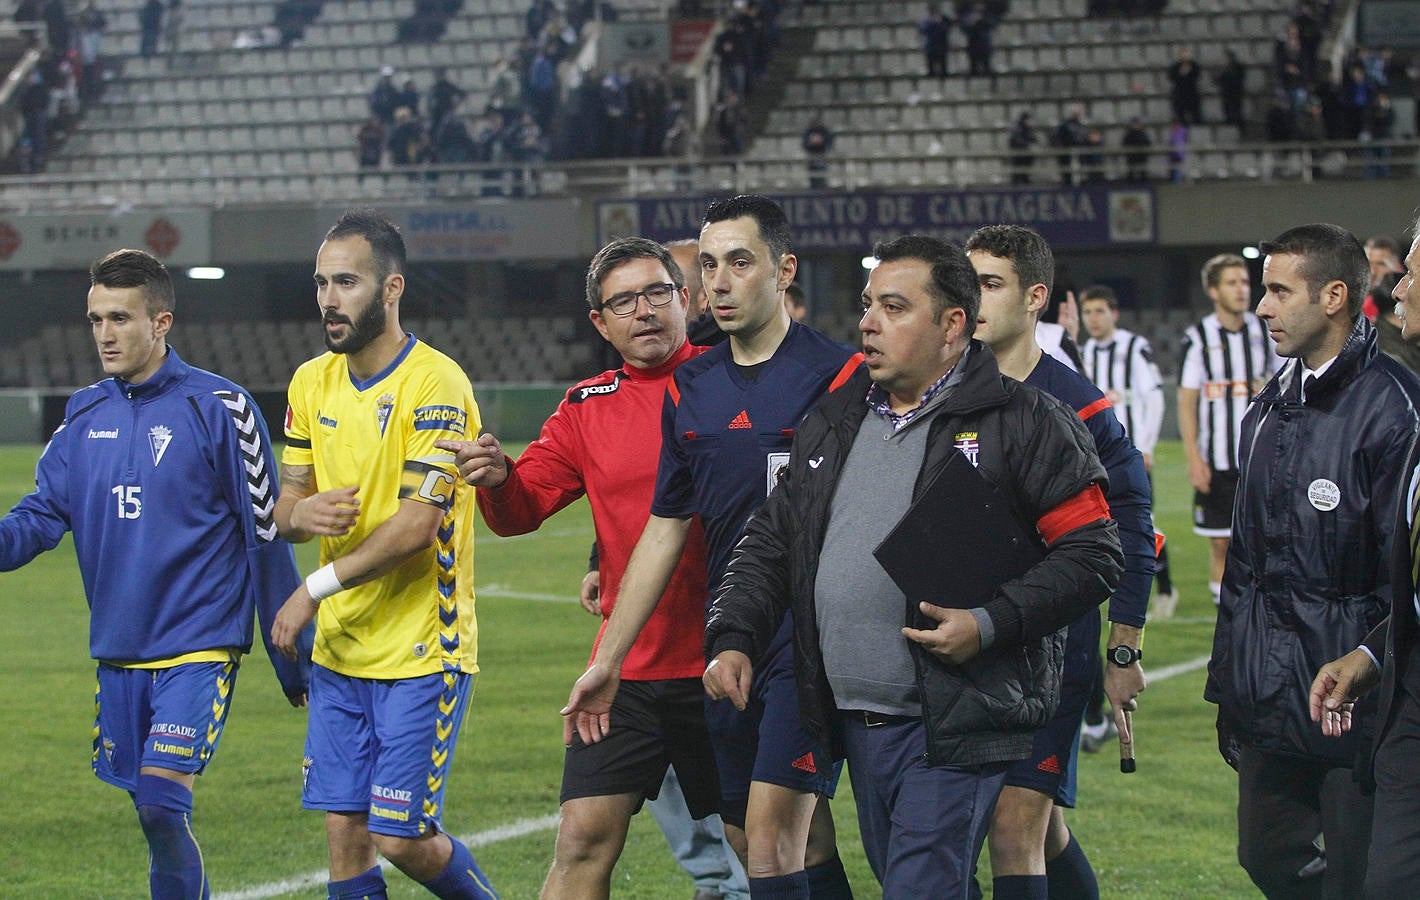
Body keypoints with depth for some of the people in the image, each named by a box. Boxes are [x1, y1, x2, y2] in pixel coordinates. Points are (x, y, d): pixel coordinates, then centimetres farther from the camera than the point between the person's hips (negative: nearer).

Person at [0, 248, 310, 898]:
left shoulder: (218, 408, -8)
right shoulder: (85, 414, 8)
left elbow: (266, 535, -4)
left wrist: (293, 662, -1)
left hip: (198, 648, -5)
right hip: (117, 650, 5)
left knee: (162, 802, -17)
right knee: (149, 812, 9)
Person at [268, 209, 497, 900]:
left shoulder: (435, 384, -15)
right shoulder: (312, 383, 9)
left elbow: (418, 524, -20)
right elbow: (285, 505, 14)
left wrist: (316, 588, -15)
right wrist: (300, 512, -11)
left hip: (421, 652, -6)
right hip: (339, 650, 6)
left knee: (403, 840, -5)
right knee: (345, 832, 3)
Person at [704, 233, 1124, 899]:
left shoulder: (1022, 424, -4)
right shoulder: (830, 424, 16)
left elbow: (1091, 554, -8)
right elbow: (768, 544, 21)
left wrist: (991, 624, -19)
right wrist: (733, 638, 5)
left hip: (955, 725, -7)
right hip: (854, 722, 7)